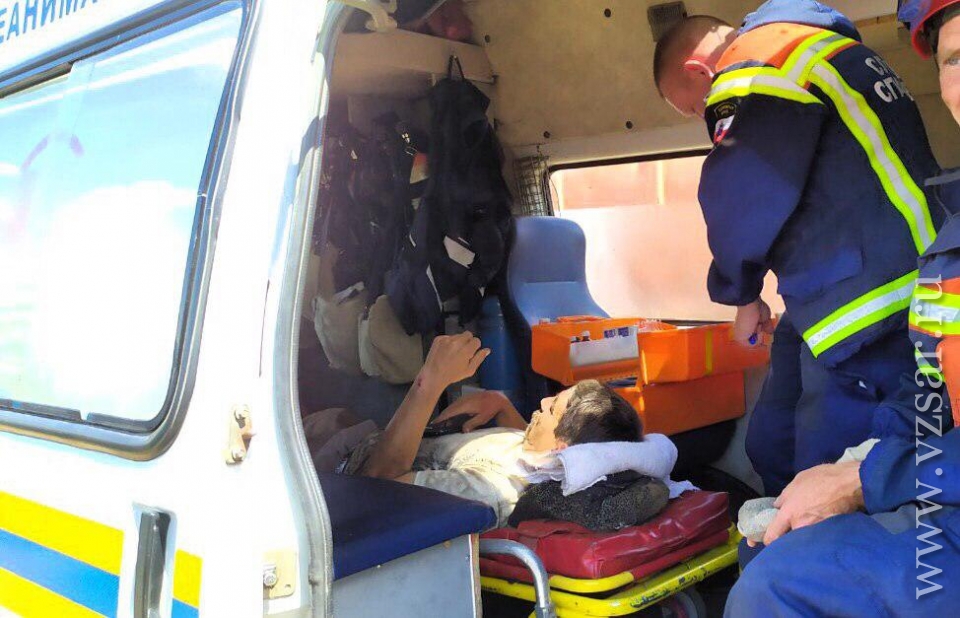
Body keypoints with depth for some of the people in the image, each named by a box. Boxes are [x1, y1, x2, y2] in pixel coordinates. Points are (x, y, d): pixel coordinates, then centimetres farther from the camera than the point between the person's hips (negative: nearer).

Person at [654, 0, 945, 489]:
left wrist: (740, 294, 5)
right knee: (774, 450, 15)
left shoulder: (761, 69, -10)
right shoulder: (824, 48, 22)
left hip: (866, 316, -10)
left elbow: (742, 205, -15)